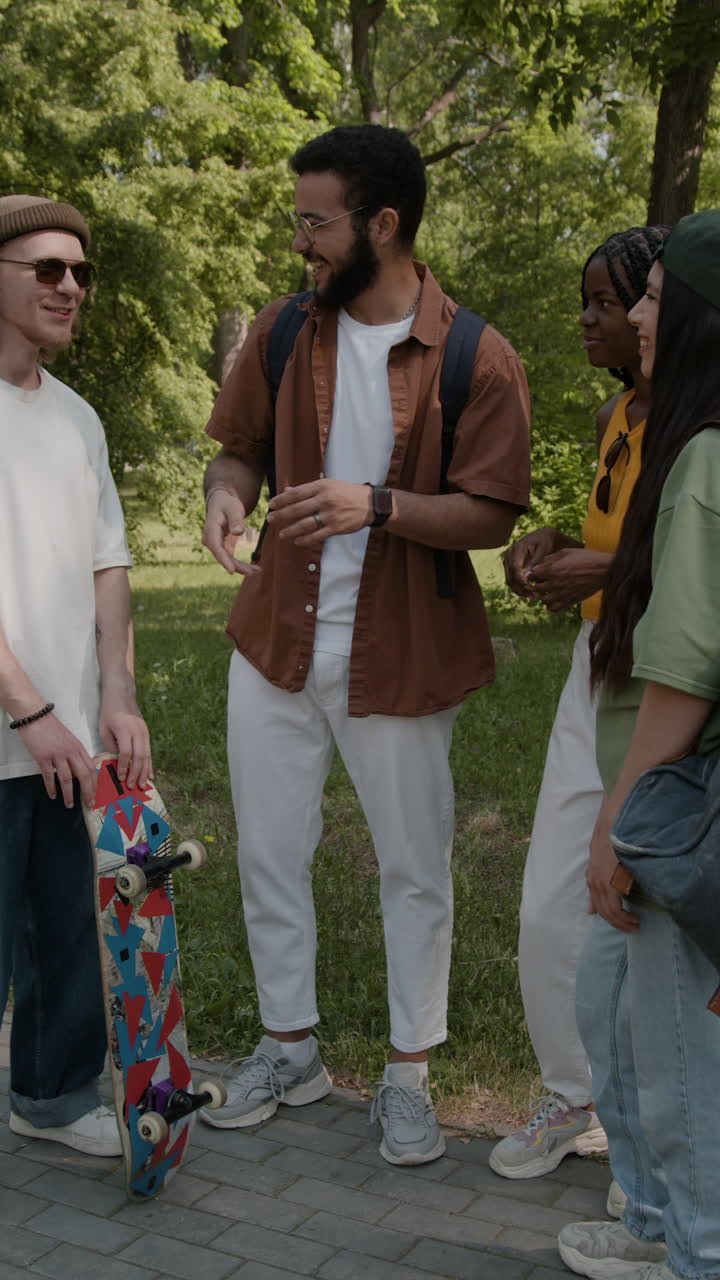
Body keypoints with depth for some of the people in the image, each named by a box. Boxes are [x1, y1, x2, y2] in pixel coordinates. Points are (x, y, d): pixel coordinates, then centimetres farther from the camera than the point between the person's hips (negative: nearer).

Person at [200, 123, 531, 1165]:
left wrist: (379, 506, -28)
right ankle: (290, 1049, 34)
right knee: (269, 854, 13)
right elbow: (239, 444, 11)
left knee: (415, 870, 9)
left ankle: (408, 1075, 27)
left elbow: (491, 516, -12)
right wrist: (226, 489, -13)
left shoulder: (479, 362, -11)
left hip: (400, 656, -4)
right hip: (276, 640, 4)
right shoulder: (284, 332, 2)